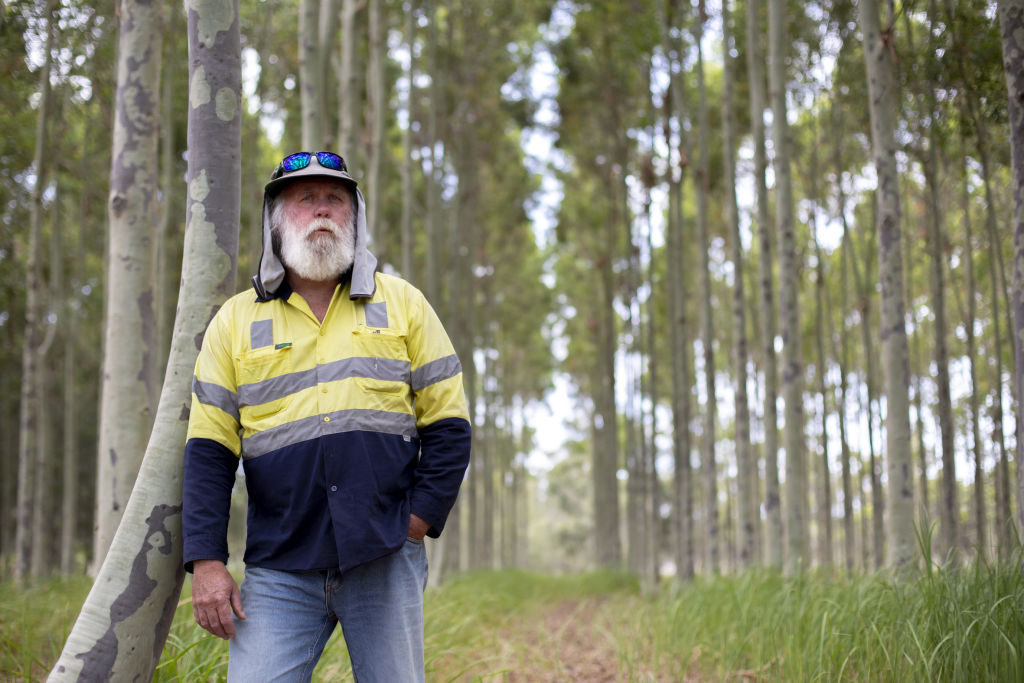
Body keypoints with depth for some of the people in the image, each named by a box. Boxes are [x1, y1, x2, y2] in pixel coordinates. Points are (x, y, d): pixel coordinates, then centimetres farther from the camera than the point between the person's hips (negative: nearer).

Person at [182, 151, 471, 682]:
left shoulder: (402, 304, 9)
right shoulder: (235, 320, 9)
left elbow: (448, 423, 8)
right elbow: (209, 450, 5)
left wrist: (420, 517, -4)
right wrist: (206, 561, -3)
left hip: (386, 559, 0)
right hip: (279, 568, 0)